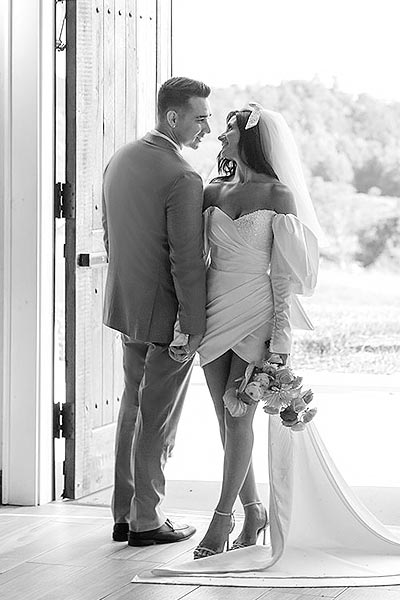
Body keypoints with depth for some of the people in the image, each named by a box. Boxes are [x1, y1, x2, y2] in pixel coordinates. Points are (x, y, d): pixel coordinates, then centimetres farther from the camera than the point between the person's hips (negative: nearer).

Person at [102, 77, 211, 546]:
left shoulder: (119, 160, 5)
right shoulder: (183, 179, -21)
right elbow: (188, 261, -21)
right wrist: (195, 326, -15)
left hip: (128, 311, 8)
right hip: (167, 314, -8)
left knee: (133, 408, 18)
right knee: (157, 419, 3)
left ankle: (125, 515, 23)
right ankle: (146, 521, 13)